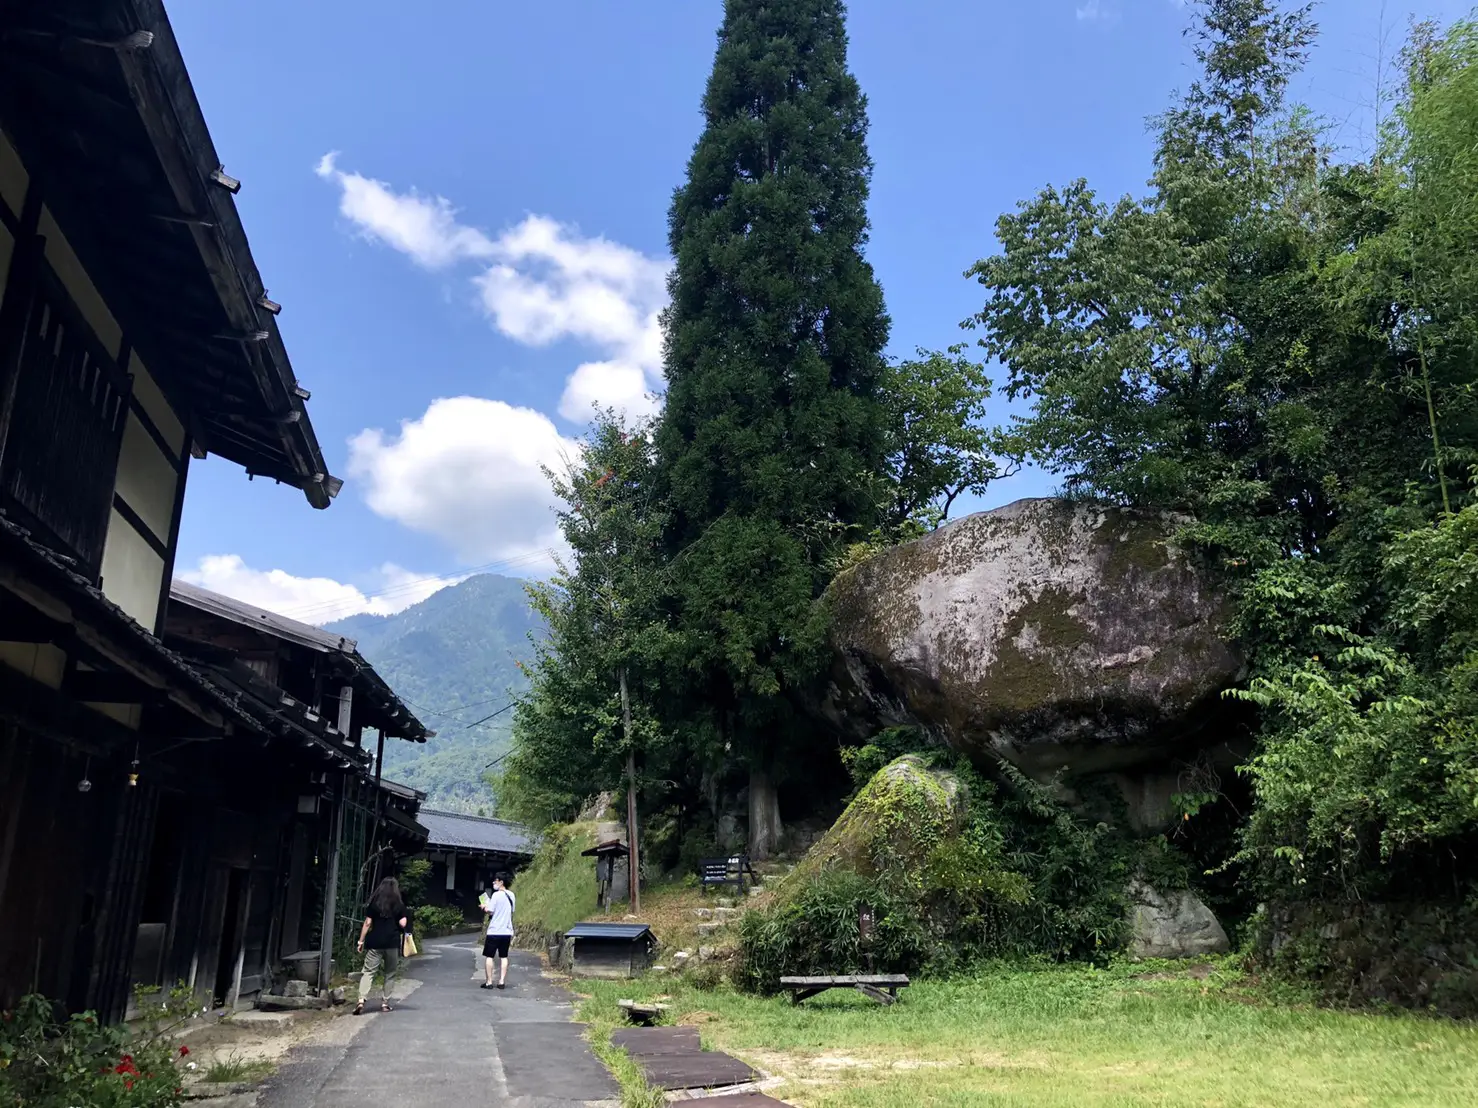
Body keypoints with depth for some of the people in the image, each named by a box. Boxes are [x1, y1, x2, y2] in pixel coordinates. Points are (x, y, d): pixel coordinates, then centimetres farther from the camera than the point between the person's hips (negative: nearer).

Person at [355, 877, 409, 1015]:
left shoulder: (373, 903, 3)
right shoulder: (399, 905, 1)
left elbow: (367, 923, 0)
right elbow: (403, 924, -3)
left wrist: (361, 941, 5)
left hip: (374, 942, 0)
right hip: (392, 943, 0)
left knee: (368, 971, -1)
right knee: (389, 973, 11)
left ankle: (361, 1000, -19)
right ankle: (385, 1002, 11)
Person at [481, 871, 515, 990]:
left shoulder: (496, 895, -13)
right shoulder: (511, 895, 8)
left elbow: (490, 912, -13)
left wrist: (485, 907, 6)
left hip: (494, 931, -6)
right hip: (507, 931, 6)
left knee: (488, 956, 5)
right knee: (504, 957, 10)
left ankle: (489, 982, 3)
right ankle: (502, 982, 6)